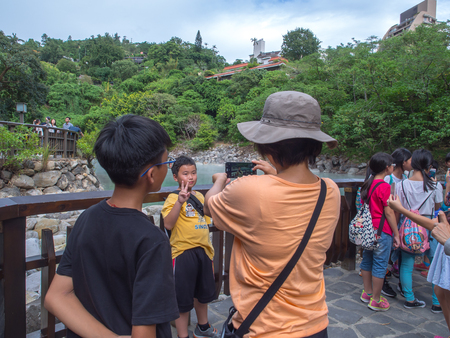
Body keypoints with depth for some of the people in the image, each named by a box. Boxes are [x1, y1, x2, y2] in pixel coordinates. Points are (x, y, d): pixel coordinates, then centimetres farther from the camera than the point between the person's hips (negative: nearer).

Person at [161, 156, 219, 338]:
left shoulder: (199, 196, 7)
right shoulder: (173, 198, -13)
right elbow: (168, 224, -27)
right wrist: (180, 202, -35)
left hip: (203, 250, 7)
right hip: (183, 252, -7)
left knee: (203, 292, 24)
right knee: (182, 298, 7)